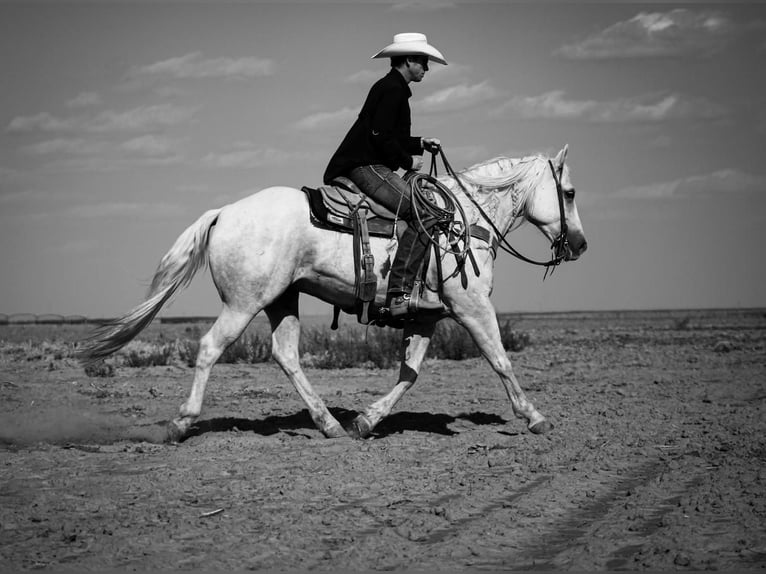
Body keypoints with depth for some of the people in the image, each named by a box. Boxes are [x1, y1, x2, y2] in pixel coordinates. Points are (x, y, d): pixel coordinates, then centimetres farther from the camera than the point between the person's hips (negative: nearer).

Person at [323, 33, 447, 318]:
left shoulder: (393, 88, 23)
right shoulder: (392, 89, -10)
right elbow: (380, 136, -19)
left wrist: (421, 144, 20)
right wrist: (408, 161, -8)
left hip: (366, 166, 11)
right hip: (366, 167, -11)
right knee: (424, 214, -23)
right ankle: (399, 294, -30)